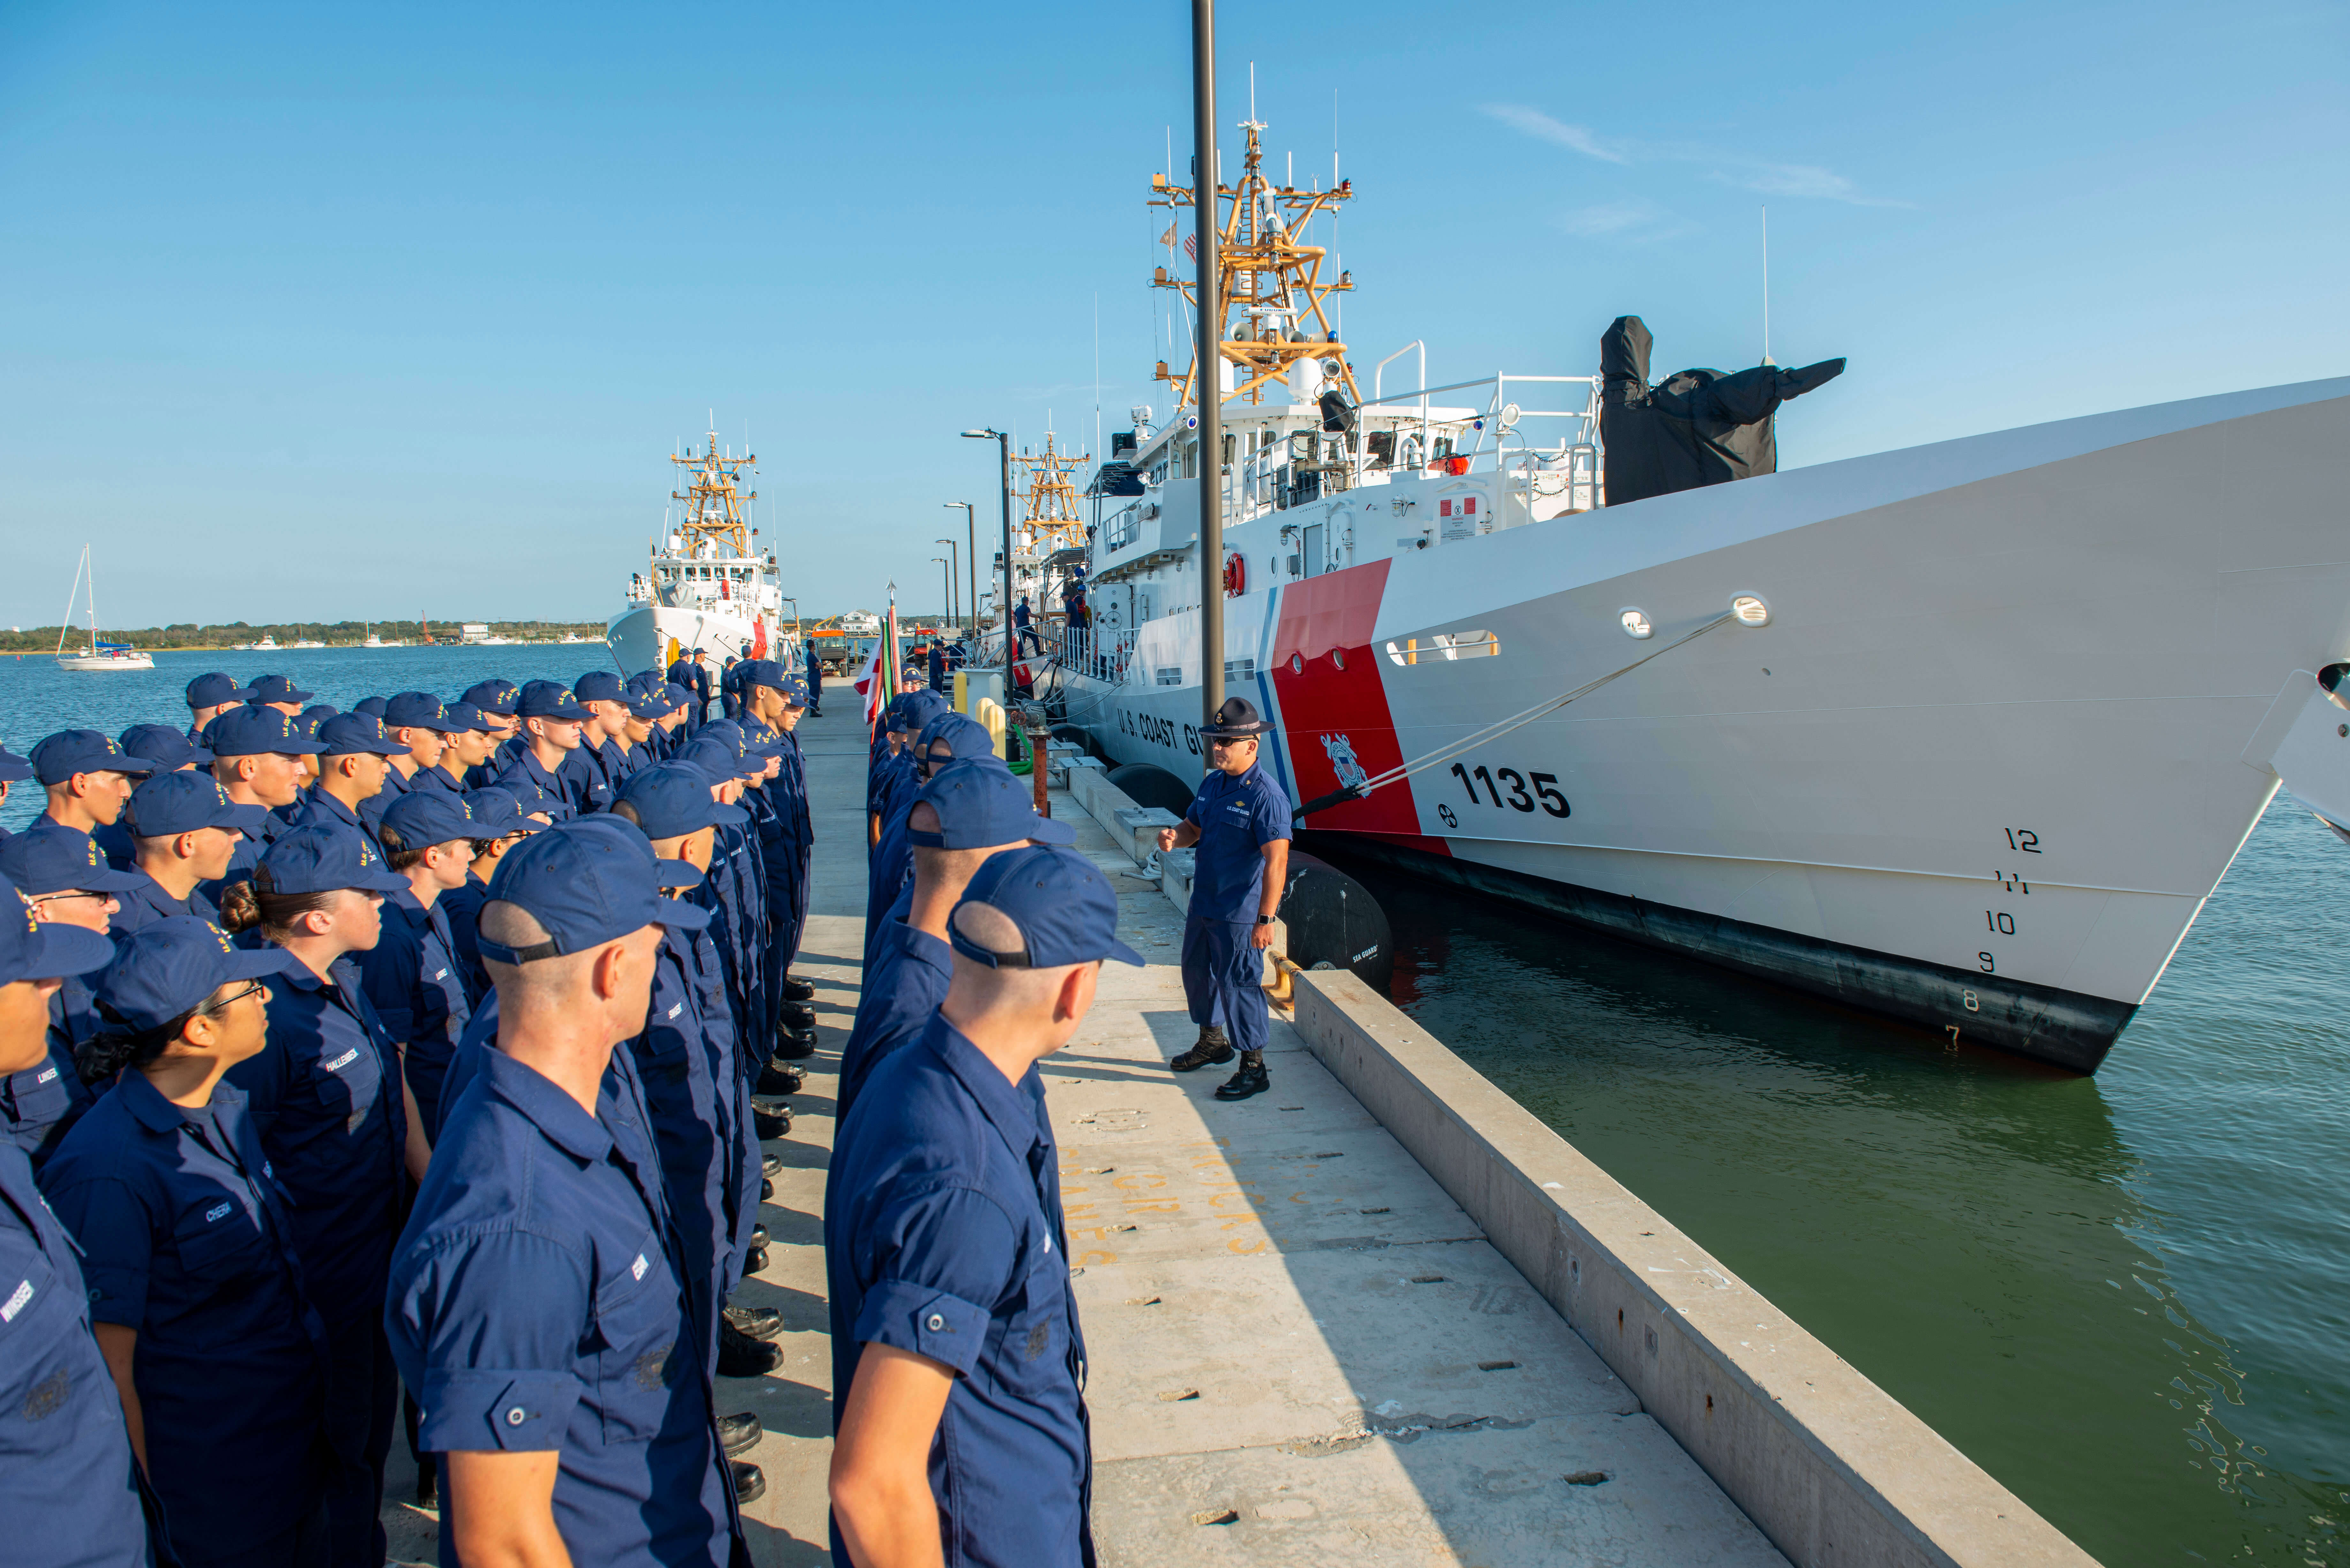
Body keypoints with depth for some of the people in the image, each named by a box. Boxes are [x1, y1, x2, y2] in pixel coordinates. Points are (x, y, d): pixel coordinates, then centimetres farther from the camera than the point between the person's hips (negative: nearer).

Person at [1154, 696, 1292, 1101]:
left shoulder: (1266, 795, -20)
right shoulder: (1213, 783, 6)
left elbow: (1277, 861, -23)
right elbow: (1194, 828, 18)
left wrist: (1265, 920, -26)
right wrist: (1175, 837, -7)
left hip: (1240, 914, -9)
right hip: (1203, 902, 9)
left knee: (1239, 985, -2)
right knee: (1197, 972, 22)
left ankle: (1254, 1068, 12)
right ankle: (1213, 1042, 43)